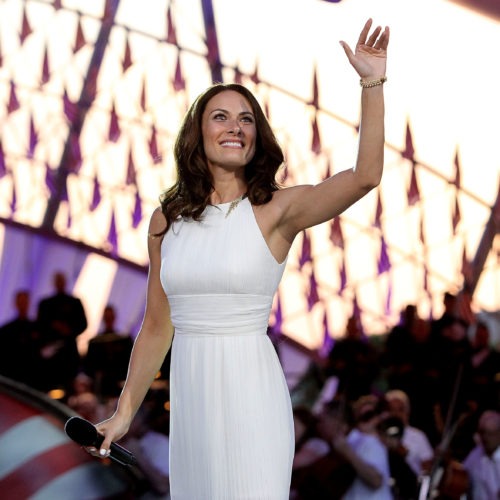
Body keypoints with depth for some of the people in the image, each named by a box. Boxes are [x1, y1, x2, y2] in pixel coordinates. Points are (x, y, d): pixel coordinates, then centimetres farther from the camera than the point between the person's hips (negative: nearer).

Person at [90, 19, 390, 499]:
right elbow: (157, 326, 13)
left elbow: (365, 176, -21)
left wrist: (372, 83, -26)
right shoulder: (167, 220, 7)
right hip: (189, 396, 4)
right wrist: (124, 413, 13)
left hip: (250, 392, -4)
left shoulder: (276, 210, -5)